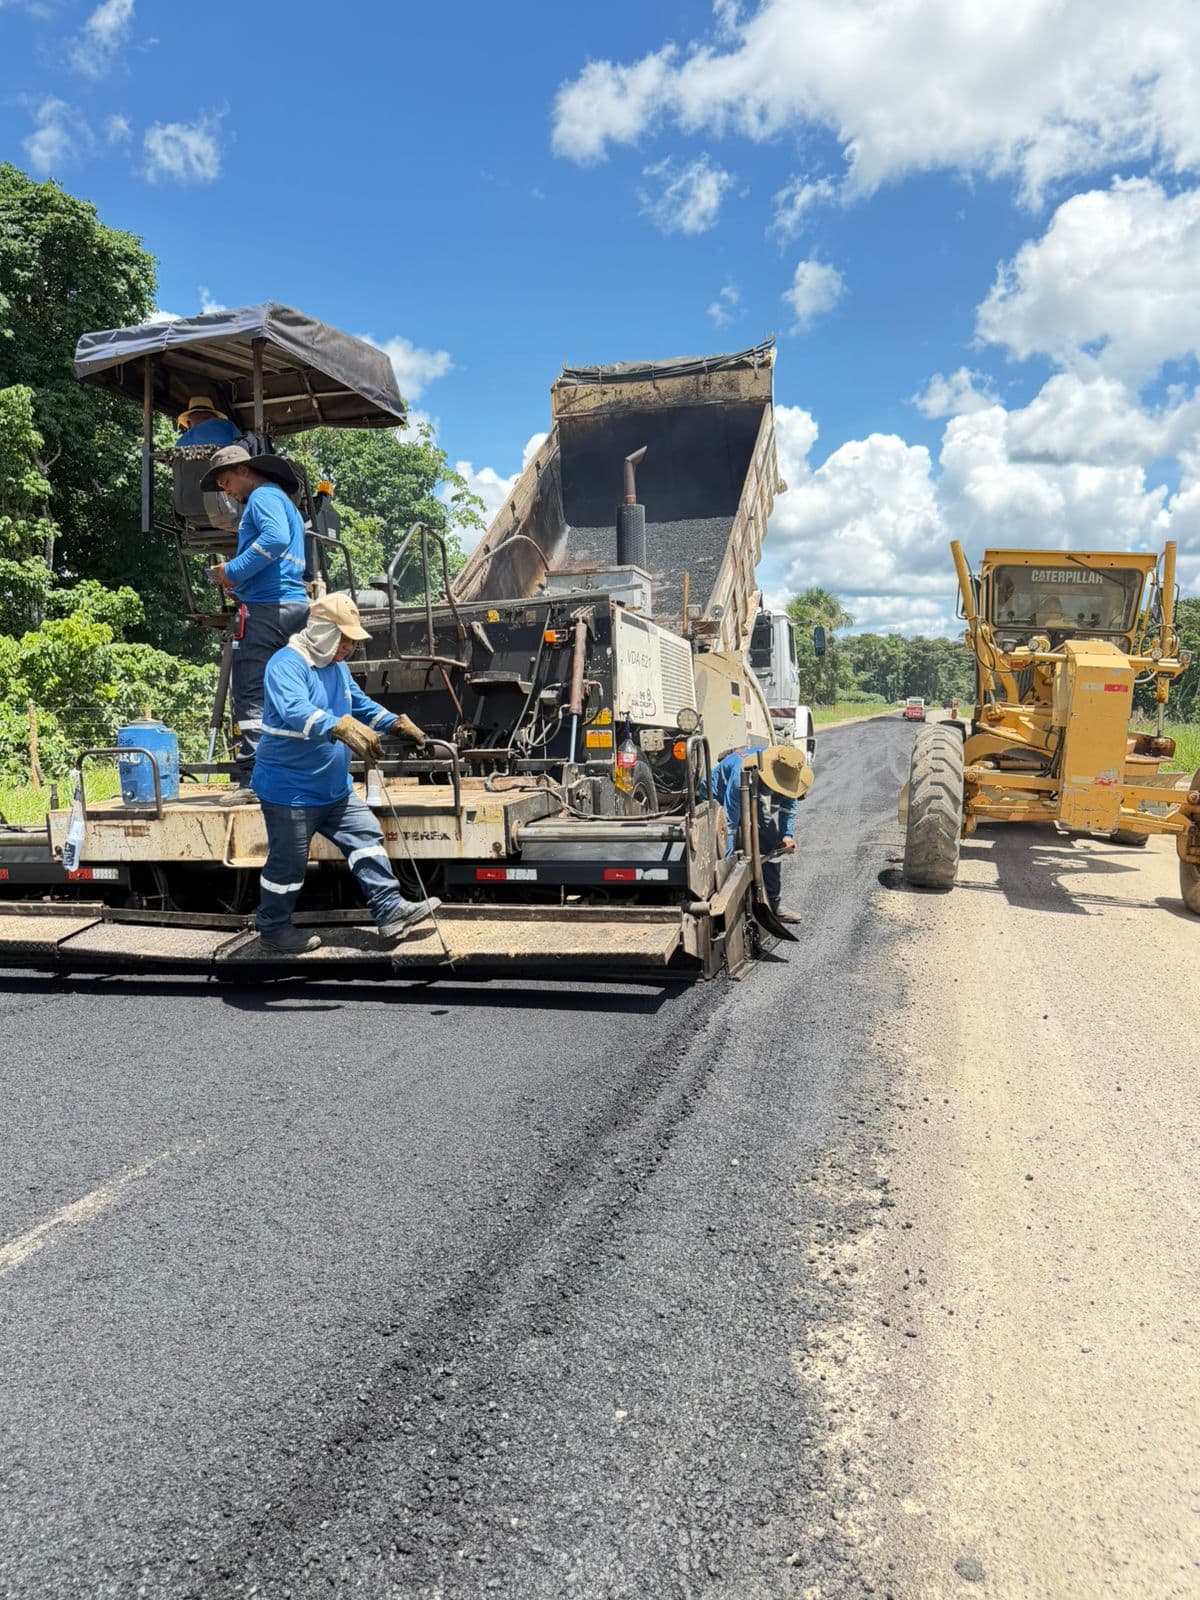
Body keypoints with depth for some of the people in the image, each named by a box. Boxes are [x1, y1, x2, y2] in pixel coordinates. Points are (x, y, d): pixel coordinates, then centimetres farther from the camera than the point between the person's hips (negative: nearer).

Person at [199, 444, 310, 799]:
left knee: (250, 695, -11)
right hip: (295, 605, 10)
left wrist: (234, 571, -15)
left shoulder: (264, 496, -2)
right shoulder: (283, 501, 27)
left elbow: (276, 539, -22)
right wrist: (240, 586, 16)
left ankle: (252, 780, -13)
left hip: (268, 607, -10)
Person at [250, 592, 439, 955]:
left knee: (366, 837, 7)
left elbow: (360, 704, 25)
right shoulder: (286, 665, -21)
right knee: (288, 864, 3)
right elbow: (296, 712, -39)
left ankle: (390, 911, 11)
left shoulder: (336, 666, 10)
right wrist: (344, 728, -54)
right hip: (291, 791, -9)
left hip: (334, 788, 9)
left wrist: (398, 723, 11)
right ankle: (273, 930, 22)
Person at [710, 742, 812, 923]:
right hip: (720, 798, -6)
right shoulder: (742, 771, -44)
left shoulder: (786, 769, -25)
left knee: (772, 847, 2)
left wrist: (787, 834, -20)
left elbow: (788, 804, -7)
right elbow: (729, 820, -42)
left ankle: (773, 905, 14)